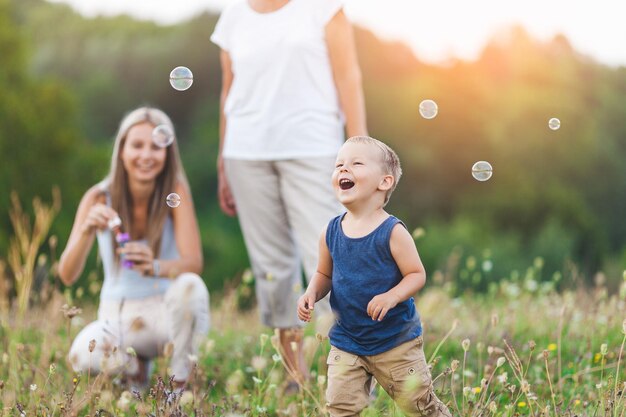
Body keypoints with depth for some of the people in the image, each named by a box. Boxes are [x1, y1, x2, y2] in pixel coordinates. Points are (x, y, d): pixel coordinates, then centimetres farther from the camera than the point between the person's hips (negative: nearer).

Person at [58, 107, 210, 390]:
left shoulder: (175, 192, -12)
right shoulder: (99, 198, -10)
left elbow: (193, 262, -24)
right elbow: (67, 275, -17)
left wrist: (155, 267, -47)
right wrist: (87, 231, -37)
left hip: (168, 311, -1)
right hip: (117, 316, 1)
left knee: (189, 285, -35)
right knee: (83, 355, -33)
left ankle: (180, 384, -11)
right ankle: (135, 365, 5)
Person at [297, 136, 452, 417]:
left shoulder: (392, 232, -16)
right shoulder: (331, 232, -3)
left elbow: (417, 274, -13)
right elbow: (324, 274, 11)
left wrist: (392, 297, -30)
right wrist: (312, 293, -9)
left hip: (395, 339, -3)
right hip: (346, 340, 4)